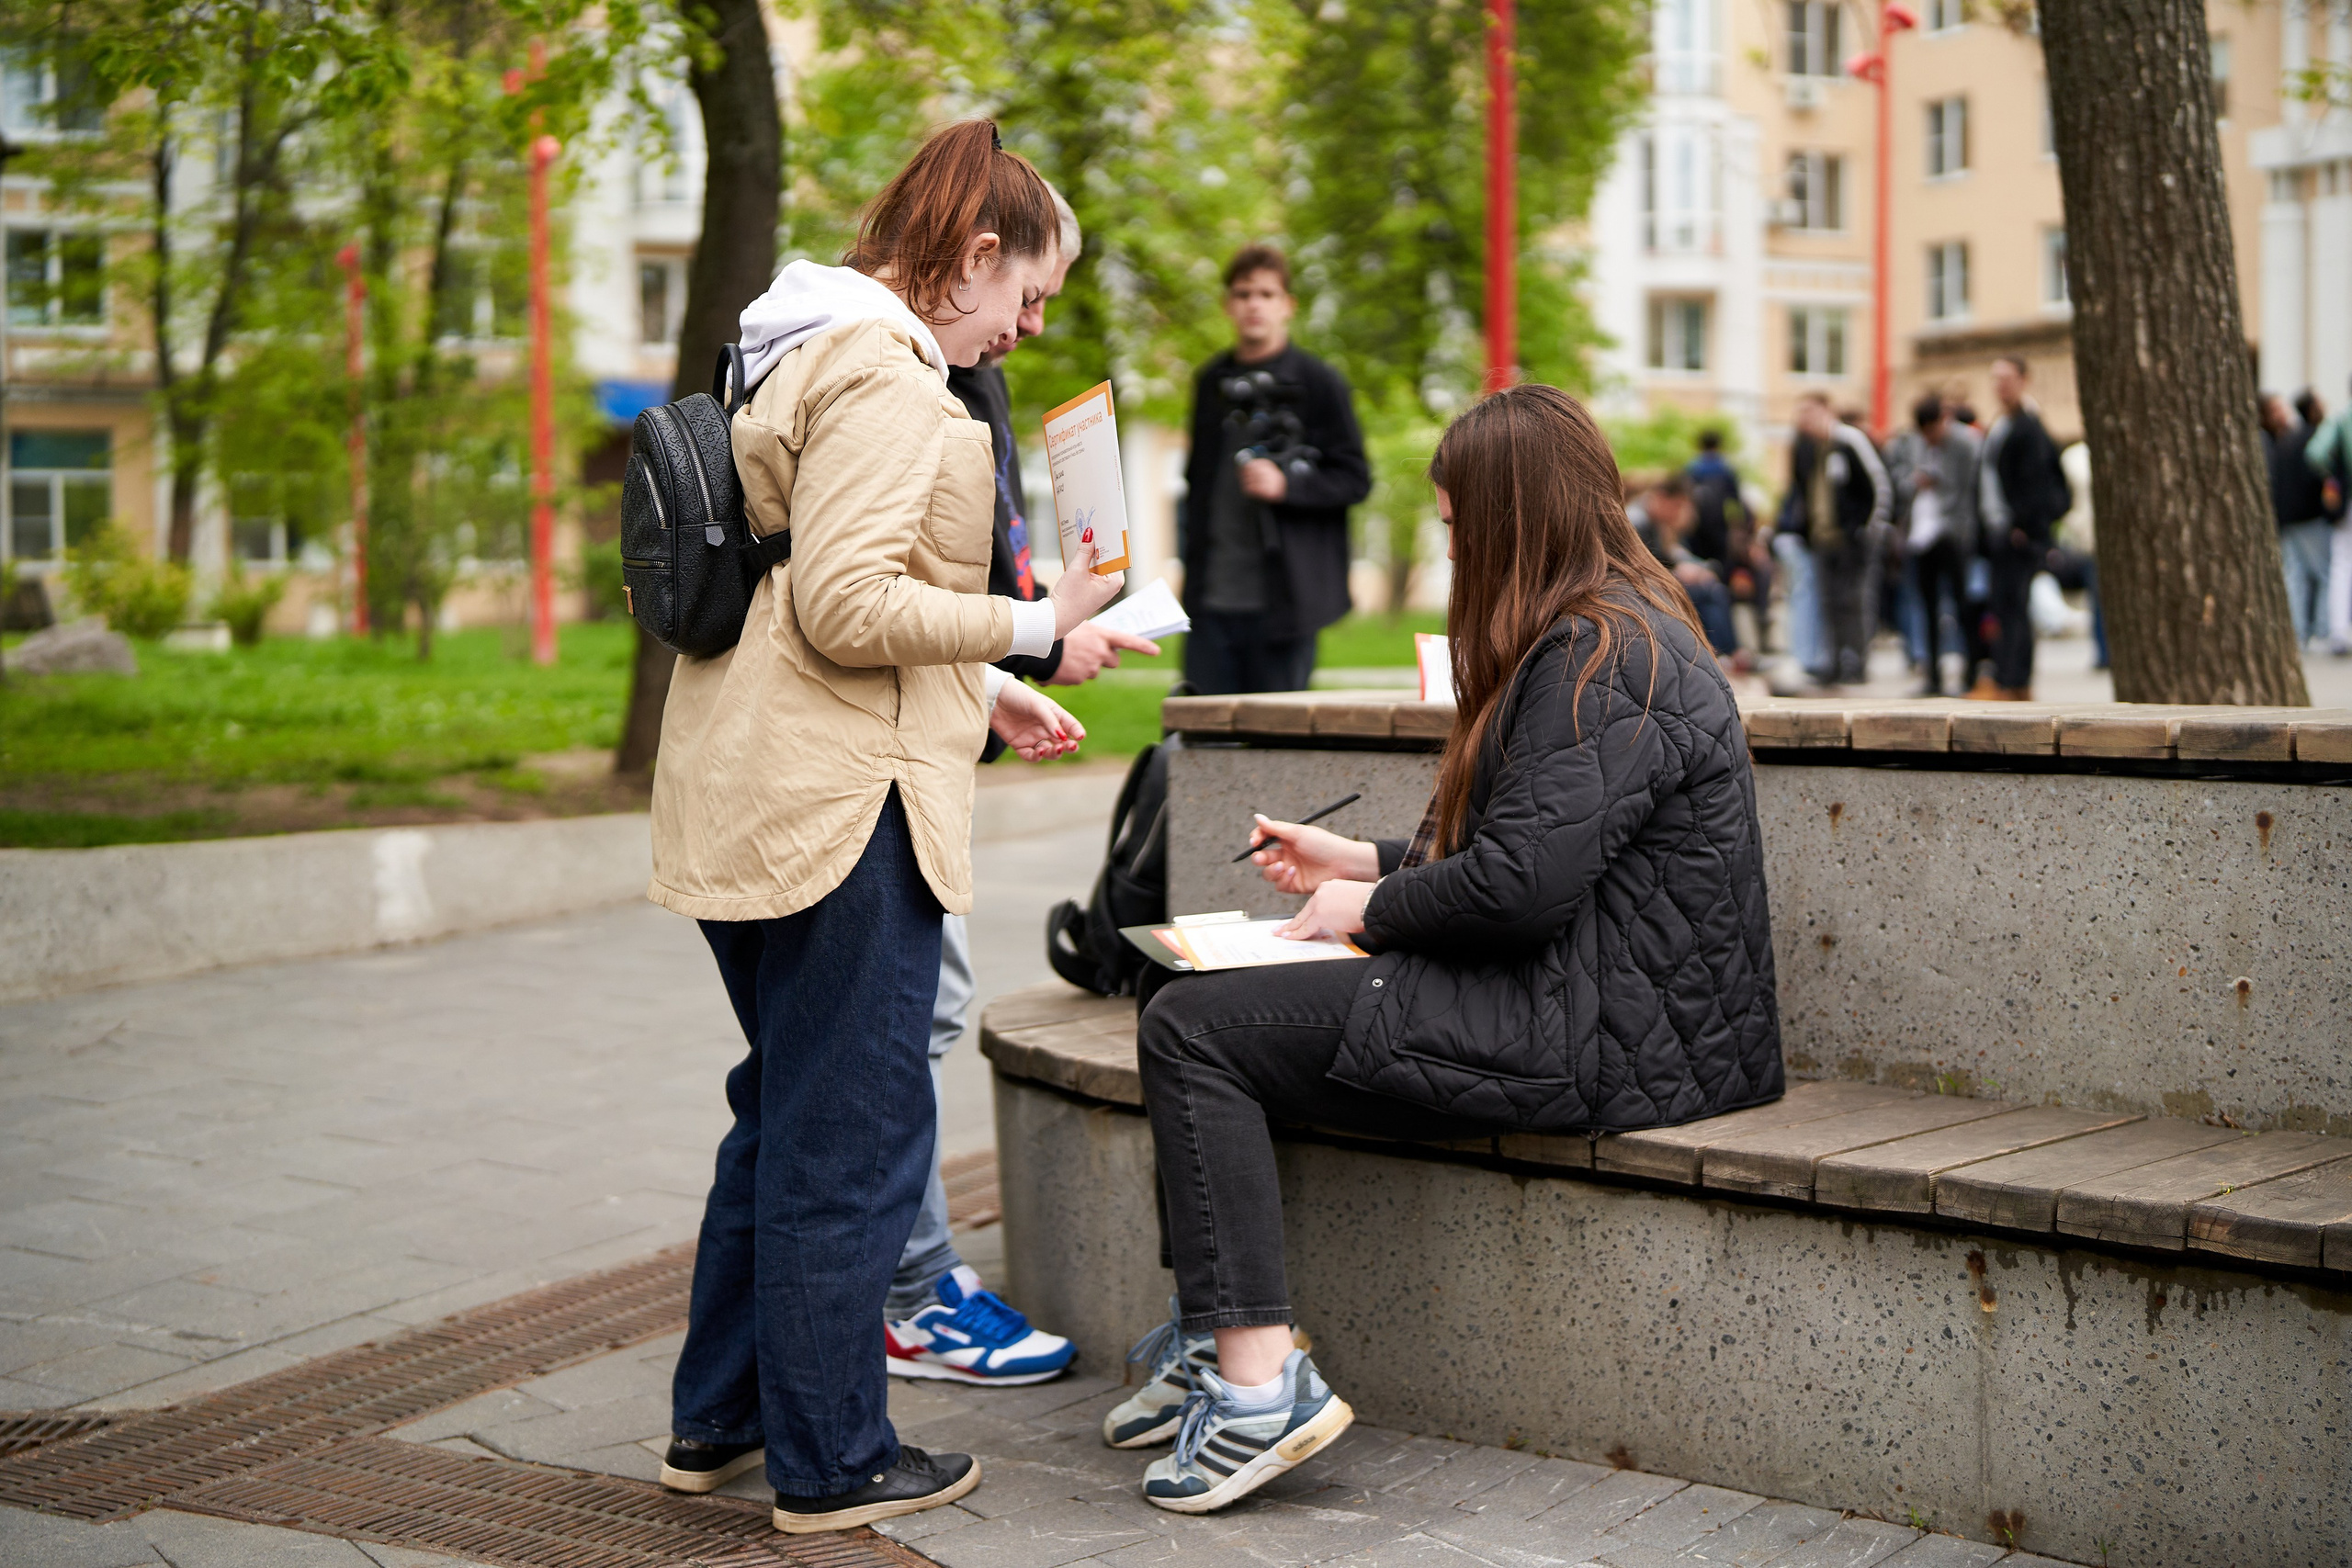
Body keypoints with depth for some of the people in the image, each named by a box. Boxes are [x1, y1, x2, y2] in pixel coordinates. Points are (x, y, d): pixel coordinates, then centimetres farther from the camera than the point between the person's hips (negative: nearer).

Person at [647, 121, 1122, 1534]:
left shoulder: (815, 358, 19)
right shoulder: (884, 377, -14)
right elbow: (847, 608, -22)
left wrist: (981, 696, 19)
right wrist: (1032, 624, -14)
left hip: (753, 799, 11)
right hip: (835, 805, -11)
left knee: (789, 1111, 20)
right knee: (855, 1133, -1)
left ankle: (719, 1418, 30)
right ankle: (831, 1462, 10)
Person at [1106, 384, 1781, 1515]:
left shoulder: (1600, 656, -16)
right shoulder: (1616, 632, 19)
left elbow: (1523, 881, -24)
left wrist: (1373, 910, -7)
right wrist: (1363, 862, 20)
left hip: (1601, 1039, -11)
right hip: (1594, 1006, 11)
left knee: (1190, 1029, -13)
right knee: (1199, 995, 11)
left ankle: (1259, 1385, -17)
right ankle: (1219, 1343, 9)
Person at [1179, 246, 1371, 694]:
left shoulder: (1318, 383, 0)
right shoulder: (1211, 382, 16)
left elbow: (1355, 480, -2)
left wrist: (1287, 484, -18)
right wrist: (1189, 551, 14)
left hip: (1281, 599, -4)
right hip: (1211, 595, 4)